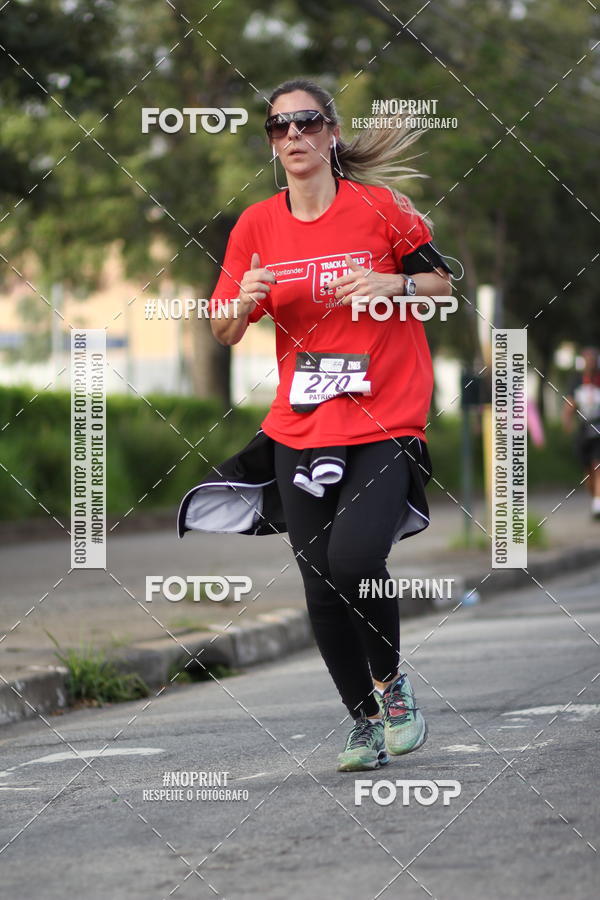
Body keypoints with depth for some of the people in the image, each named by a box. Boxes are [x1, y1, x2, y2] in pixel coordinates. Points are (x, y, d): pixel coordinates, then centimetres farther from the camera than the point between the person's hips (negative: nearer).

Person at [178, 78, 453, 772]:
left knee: (352, 560, -23)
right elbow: (224, 333, 7)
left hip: (386, 423, -4)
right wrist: (244, 300, -15)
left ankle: (391, 681, 5)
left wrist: (393, 284, -14)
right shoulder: (256, 226, 4)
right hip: (299, 429, 4)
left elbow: (442, 283, 6)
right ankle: (366, 723, 23)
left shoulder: (378, 206, -4)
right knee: (321, 589, 4)